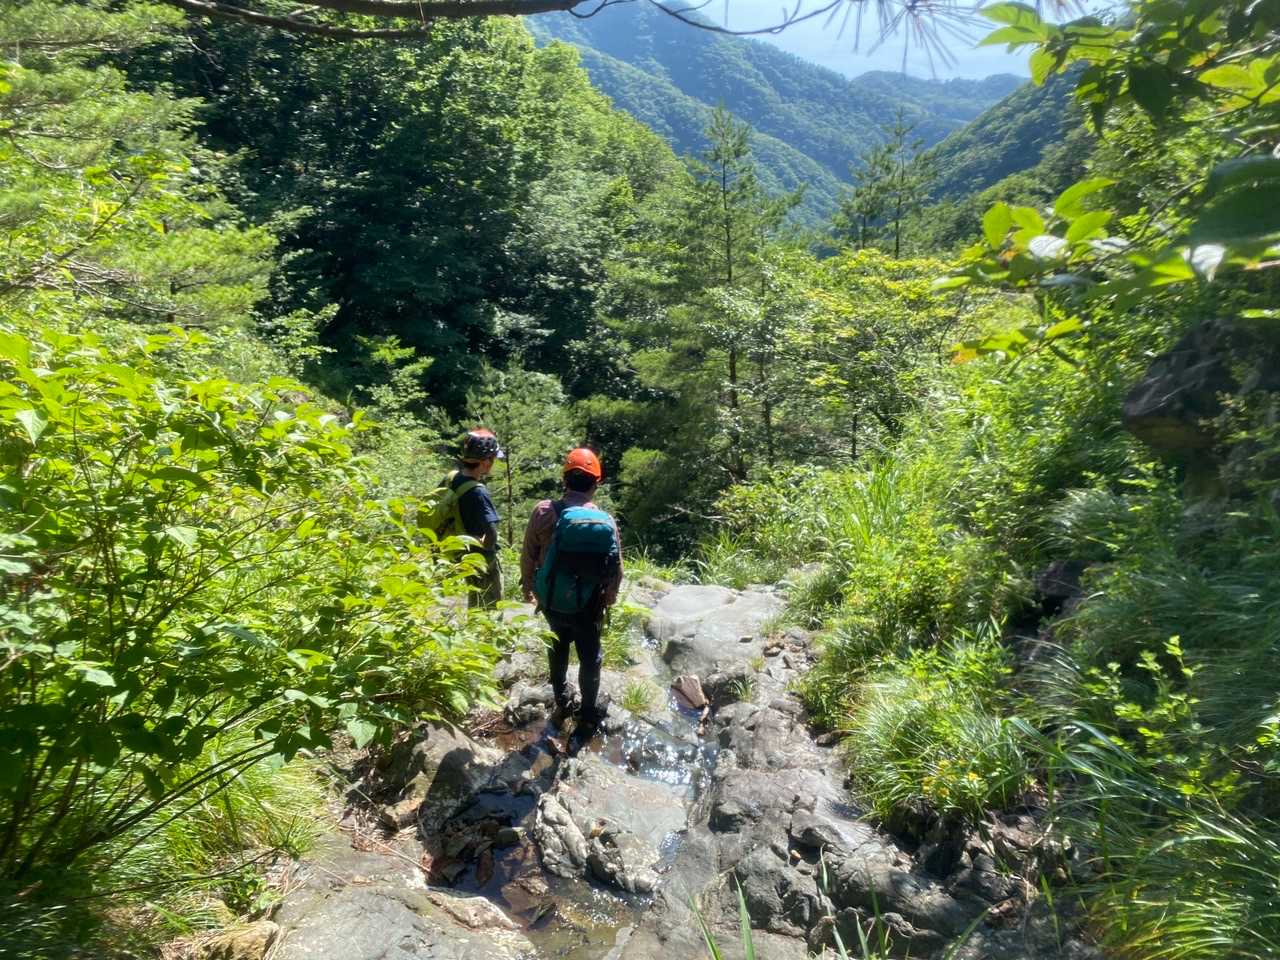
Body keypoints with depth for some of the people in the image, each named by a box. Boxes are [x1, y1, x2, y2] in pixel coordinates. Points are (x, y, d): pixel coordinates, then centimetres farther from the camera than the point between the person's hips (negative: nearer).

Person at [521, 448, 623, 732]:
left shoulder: (544, 512, -17)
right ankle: (588, 716, 31)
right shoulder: (606, 521, -14)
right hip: (588, 605, -1)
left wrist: (528, 586, 10)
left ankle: (562, 704, 41)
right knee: (590, 658, 19)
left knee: (559, 648, 27)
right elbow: (616, 569, -5)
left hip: (552, 601, 1)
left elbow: (528, 556, -8)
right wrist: (609, 599, 13)